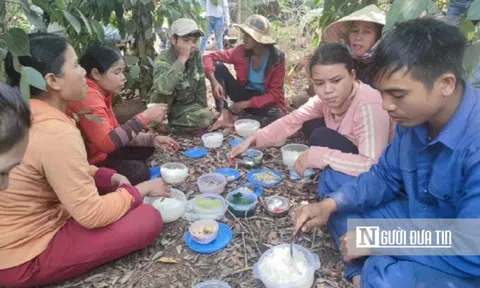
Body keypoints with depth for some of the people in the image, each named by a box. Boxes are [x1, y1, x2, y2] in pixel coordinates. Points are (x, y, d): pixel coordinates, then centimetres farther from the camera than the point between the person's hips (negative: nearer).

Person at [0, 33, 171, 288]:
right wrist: (142, 189, -11)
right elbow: (93, 215, -26)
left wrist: (110, 177, -2)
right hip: (22, 256, -8)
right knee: (149, 220, -17)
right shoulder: (55, 133, -30)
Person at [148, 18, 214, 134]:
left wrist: (203, 109, 4)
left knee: (207, 118, -22)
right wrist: (182, 59, -39)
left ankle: (168, 127, -7)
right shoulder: (164, 58, -23)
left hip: (187, 105, 4)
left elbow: (201, 86, 2)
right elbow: (163, 87, -45)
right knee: (165, 89, -34)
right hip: (164, 107, -4)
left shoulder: (196, 56, -8)